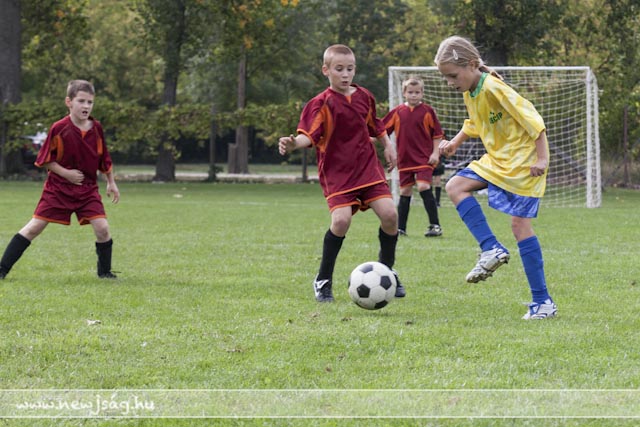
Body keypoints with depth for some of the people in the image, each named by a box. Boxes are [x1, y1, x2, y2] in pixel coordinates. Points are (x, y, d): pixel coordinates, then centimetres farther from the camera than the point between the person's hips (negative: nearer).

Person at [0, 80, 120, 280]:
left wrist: (111, 183, 14)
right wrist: (66, 173, -16)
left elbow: (104, 158, 12)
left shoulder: (96, 128, -2)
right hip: (58, 188, -3)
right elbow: (45, 160, -6)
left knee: (102, 228, -11)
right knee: (34, 227, -4)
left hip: (88, 188, 3)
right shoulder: (59, 129, -13)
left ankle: (104, 271, 8)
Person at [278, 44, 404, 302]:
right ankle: (323, 280, -3)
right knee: (341, 219, -22)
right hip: (336, 171, -5)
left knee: (389, 214, -10)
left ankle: (386, 270, 15)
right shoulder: (322, 103, -9)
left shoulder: (364, 97, 8)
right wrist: (293, 144, -40)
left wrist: (388, 146, 24)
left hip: (368, 166, 5)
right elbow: (309, 135, -21)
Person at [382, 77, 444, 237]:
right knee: (405, 192, 8)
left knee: (423, 187, -18)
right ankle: (400, 228, 17)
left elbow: (437, 134, 3)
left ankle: (435, 225, -11)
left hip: (424, 158, -3)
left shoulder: (427, 111, -2)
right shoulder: (397, 112, 4)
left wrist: (435, 153, -4)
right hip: (405, 159, 3)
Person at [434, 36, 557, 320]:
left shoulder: (494, 88, -22)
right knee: (455, 186, -2)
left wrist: (542, 158, -25)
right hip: (496, 160, 9)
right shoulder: (469, 93, 5)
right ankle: (491, 249, -4)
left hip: (522, 162, -9)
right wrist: (455, 142, 12)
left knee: (519, 223, -11)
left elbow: (533, 120, -22)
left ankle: (543, 302, -7)